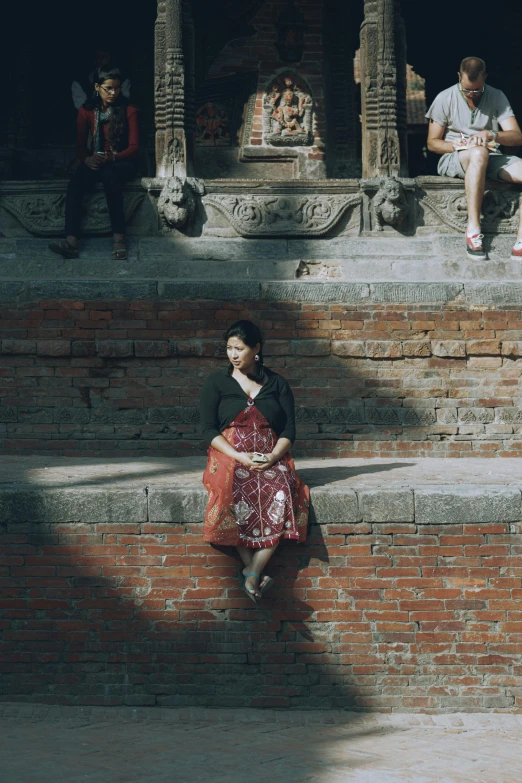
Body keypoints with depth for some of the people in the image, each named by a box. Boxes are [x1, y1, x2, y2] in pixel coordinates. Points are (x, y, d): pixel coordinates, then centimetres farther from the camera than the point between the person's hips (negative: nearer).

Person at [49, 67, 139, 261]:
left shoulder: (129, 111, 3)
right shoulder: (87, 112, 9)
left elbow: (134, 148, -3)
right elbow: (80, 146, 6)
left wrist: (111, 158, -21)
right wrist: (87, 160, -17)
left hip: (121, 163, -2)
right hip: (95, 163, 2)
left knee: (108, 175, -40)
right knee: (76, 179, -33)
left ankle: (119, 238, -41)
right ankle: (71, 242, -48)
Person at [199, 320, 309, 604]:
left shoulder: (277, 384, 15)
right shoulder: (216, 382, 11)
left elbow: (289, 429, 9)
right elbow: (208, 429, 3)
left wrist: (273, 457, -12)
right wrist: (239, 456, -13)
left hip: (271, 459, 1)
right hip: (229, 456, -1)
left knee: (282, 488, -34)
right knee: (235, 488, -37)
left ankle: (253, 570, -34)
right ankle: (250, 567, -33)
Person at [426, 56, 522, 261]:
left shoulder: (497, 97, 5)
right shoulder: (445, 99, 1)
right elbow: (432, 143, 3)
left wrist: (492, 134, -25)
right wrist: (461, 146, -16)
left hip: (490, 160, 3)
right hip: (453, 160, -3)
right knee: (479, 154, -40)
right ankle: (473, 229, -39)